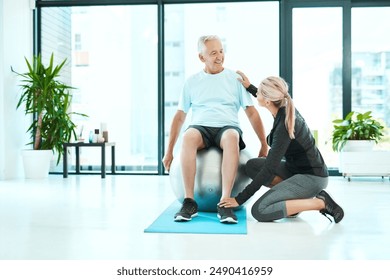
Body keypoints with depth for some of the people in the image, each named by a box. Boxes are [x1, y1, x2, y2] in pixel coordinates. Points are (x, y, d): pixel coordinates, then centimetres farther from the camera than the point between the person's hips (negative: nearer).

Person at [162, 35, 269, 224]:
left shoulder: (235, 79, 14)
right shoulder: (192, 82, 17)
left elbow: (252, 113, 13)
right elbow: (179, 117, 18)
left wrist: (264, 146, 7)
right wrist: (169, 151, 15)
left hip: (227, 127, 0)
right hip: (201, 127, 1)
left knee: (232, 137, -39)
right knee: (188, 136, -37)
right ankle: (189, 202, -33)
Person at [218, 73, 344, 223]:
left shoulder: (283, 127, -27)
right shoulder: (285, 108, -3)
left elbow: (269, 169, -26)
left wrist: (239, 199, -23)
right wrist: (249, 87, 28)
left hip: (312, 177, -9)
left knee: (259, 211, -19)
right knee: (252, 166, 3)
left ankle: (320, 202, -10)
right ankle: (296, 196, 3)